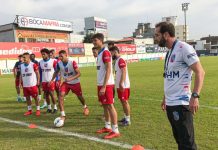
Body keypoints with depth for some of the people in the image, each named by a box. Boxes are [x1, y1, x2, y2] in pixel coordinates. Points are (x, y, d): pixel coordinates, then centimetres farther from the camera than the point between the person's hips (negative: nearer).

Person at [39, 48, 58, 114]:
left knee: (51, 93, -7)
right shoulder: (40, 62, 7)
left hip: (51, 80, -4)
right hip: (44, 81, 5)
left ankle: (55, 107, 6)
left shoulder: (53, 61, -7)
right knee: (46, 94, 7)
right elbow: (40, 72, 13)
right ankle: (49, 108, 18)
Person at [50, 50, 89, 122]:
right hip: (66, 83, 3)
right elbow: (56, 72, 9)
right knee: (61, 96, -20)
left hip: (75, 83, -2)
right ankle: (63, 115, -15)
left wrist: (70, 79, -36)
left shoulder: (72, 63, -23)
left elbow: (79, 73, -23)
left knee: (80, 97, 15)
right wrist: (52, 80, -1)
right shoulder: (59, 63, -10)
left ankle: (85, 107, 50)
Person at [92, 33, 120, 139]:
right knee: (105, 105, 14)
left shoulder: (105, 52, -13)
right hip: (101, 84, 9)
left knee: (110, 105, -6)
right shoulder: (100, 53, 16)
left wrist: (104, 86, -23)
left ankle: (115, 131, 1)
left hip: (107, 84, -9)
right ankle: (107, 127, 26)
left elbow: (108, 70, -20)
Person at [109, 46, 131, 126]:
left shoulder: (121, 60, -14)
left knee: (125, 101, -4)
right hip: (119, 85, 9)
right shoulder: (117, 60, 15)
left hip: (123, 85, -9)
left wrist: (121, 84, -26)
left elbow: (124, 72, -22)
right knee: (122, 101, 14)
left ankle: (128, 120, 3)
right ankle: (126, 117, 25)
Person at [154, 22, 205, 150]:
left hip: (181, 103, -9)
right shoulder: (170, 52, 15)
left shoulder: (183, 48, -11)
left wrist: (195, 96, -25)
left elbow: (200, 72, -16)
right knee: (180, 140, 19)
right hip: (170, 103, 9)